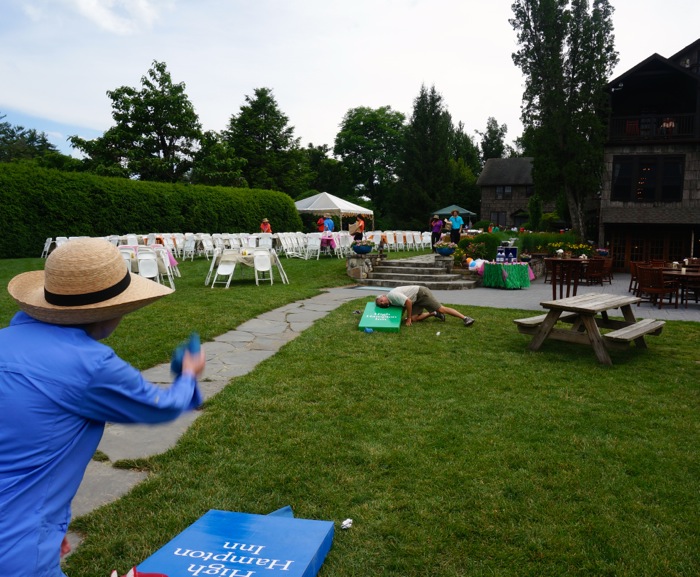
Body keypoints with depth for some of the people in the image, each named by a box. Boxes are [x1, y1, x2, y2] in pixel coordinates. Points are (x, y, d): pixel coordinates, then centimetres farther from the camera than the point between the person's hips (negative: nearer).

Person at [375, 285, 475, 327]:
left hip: (421, 293, -9)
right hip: (416, 300, 9)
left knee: (441, 309, -13)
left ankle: (465, 318, -11)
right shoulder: (391, 303, 8)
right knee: (414, 318, -7)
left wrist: (408, 318, -19)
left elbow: (408, 302, -27)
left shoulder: (392, 295, -21)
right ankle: (433, 314, 8)